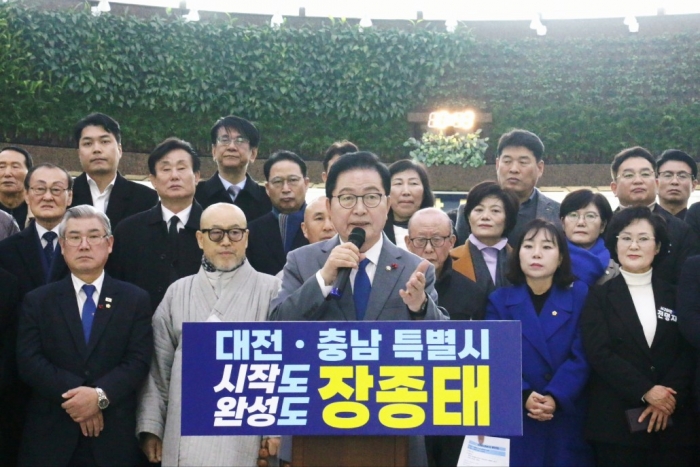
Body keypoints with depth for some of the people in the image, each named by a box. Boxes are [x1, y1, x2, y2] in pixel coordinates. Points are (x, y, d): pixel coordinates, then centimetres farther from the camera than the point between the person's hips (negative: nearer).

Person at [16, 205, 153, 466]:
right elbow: (28, 361, -4)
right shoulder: (37, 301, 7)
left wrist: (100, 395, -19)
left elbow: (139, 361, -4)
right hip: (50, 436, 0)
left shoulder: (135, 300, 5)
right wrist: (71, 396, -17)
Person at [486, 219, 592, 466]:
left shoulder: (580, 296, 4)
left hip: (567, 419, 0)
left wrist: (555, 397, -19)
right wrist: (523, 396, -20)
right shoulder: (499, 300, 5)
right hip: (514, 420, 0)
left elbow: (581, 357, -5)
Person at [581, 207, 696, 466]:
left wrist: (671, 396, -12)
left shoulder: (676, 295, 11)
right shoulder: (599, 296, 5)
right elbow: (599, 353, -6)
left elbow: (689, 352, 4)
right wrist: (645, 391, -14)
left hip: (673, 421, 2)